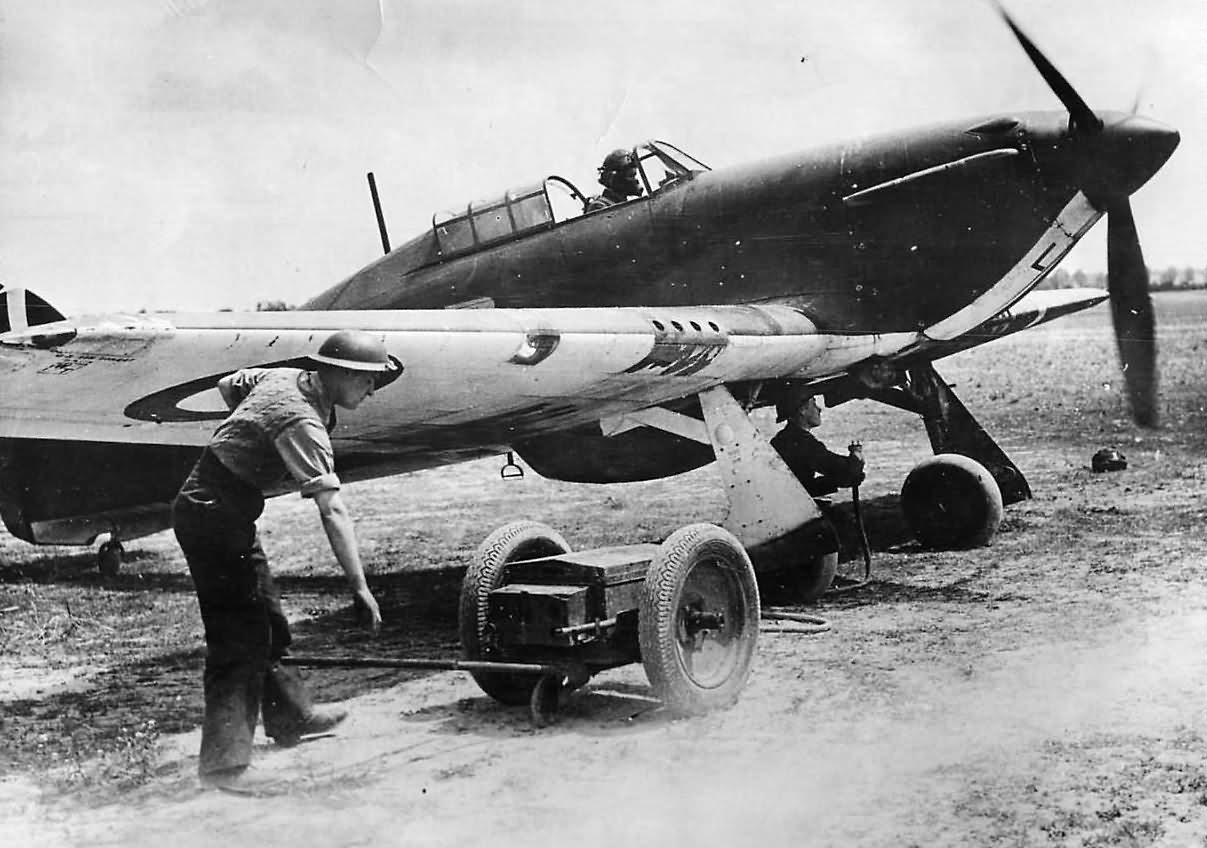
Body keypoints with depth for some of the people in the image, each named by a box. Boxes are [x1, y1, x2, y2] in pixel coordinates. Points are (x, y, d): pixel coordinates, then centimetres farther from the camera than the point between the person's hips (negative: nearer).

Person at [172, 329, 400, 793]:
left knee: (266, 619, 20)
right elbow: (333, 510, -32)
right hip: (214, 515, -10)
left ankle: (289, 716, 36)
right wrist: (360, 587, -35)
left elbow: (227, 385, 23)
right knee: (240, 636, -10)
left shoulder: (284, 377, 2)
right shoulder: (302, 424, -25)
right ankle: (223, 759, -8)